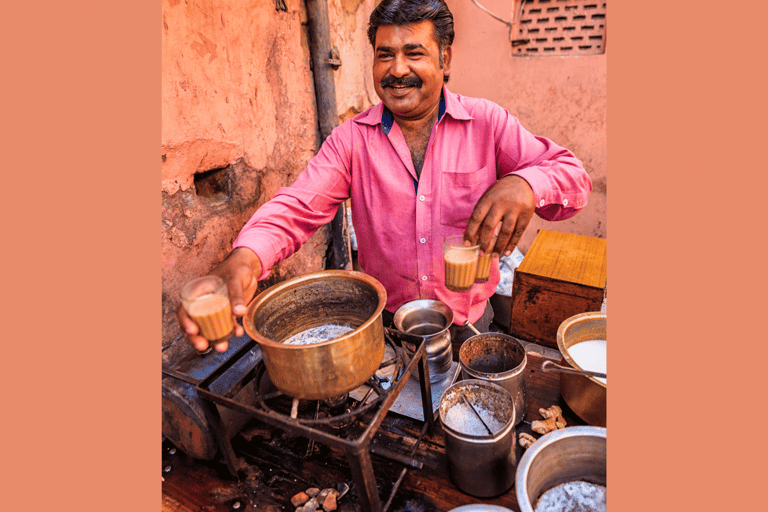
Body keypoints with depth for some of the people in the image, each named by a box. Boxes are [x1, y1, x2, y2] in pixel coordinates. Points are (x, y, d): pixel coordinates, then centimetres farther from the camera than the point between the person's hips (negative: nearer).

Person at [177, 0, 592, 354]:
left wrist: (524, 184, -35)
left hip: (468, 323, 0)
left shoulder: (487, 122, -7)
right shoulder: (352, 138, -6)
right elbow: (299, 206, -15)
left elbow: (571, 174, -9)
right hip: (383, 322, 1)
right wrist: (247, 256, -37)